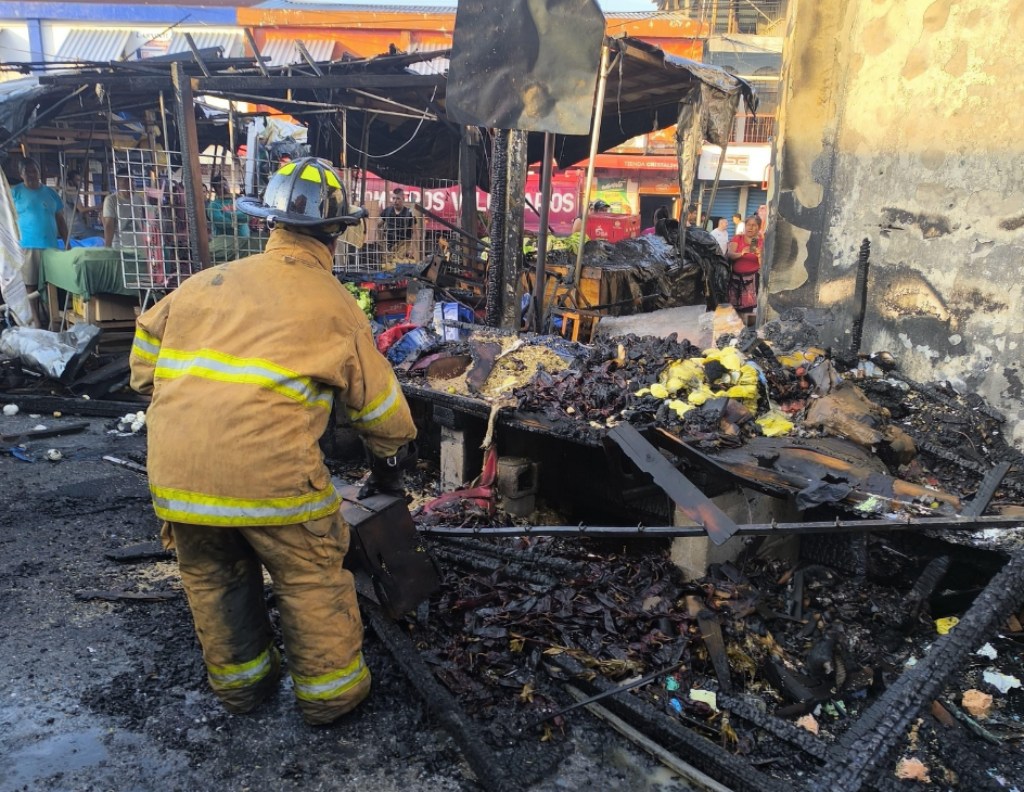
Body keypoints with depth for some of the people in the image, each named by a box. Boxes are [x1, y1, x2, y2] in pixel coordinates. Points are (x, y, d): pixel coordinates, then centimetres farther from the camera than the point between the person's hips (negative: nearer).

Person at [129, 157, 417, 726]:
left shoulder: (208, 282, 15)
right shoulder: (333, 303, 5)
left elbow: (144, 362, 20)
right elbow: (380, 401, 12)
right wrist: (390, 467, 27)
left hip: (175, 474, 5)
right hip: (270, 471, -4)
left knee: (213, 578, 24)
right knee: (314, 579, 15)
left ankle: (239, 681, 40)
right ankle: (330, 692, 28)